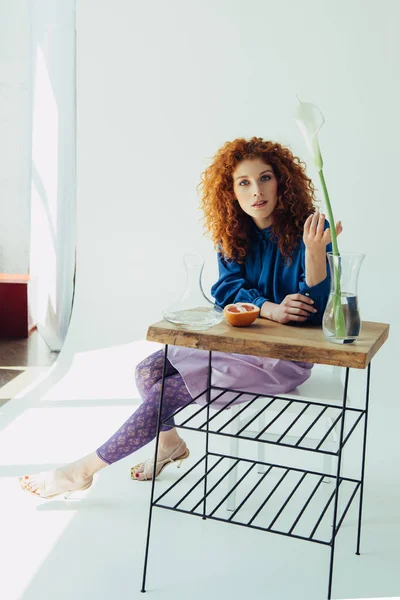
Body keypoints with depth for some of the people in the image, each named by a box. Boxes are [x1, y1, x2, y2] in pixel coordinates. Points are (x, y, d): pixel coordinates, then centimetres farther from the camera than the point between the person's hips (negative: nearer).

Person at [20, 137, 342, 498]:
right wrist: (269, 309, -25)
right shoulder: (233, 234, 2)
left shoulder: (308, 230, -17)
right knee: (149, 370, -5)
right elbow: (228, 290, -5)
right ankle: (171, 444, 24)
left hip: (287, 357, -6)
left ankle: (85, 470, 1)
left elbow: (316, 308, -22)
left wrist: (315, 250, -40)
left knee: (165, 391, -15)